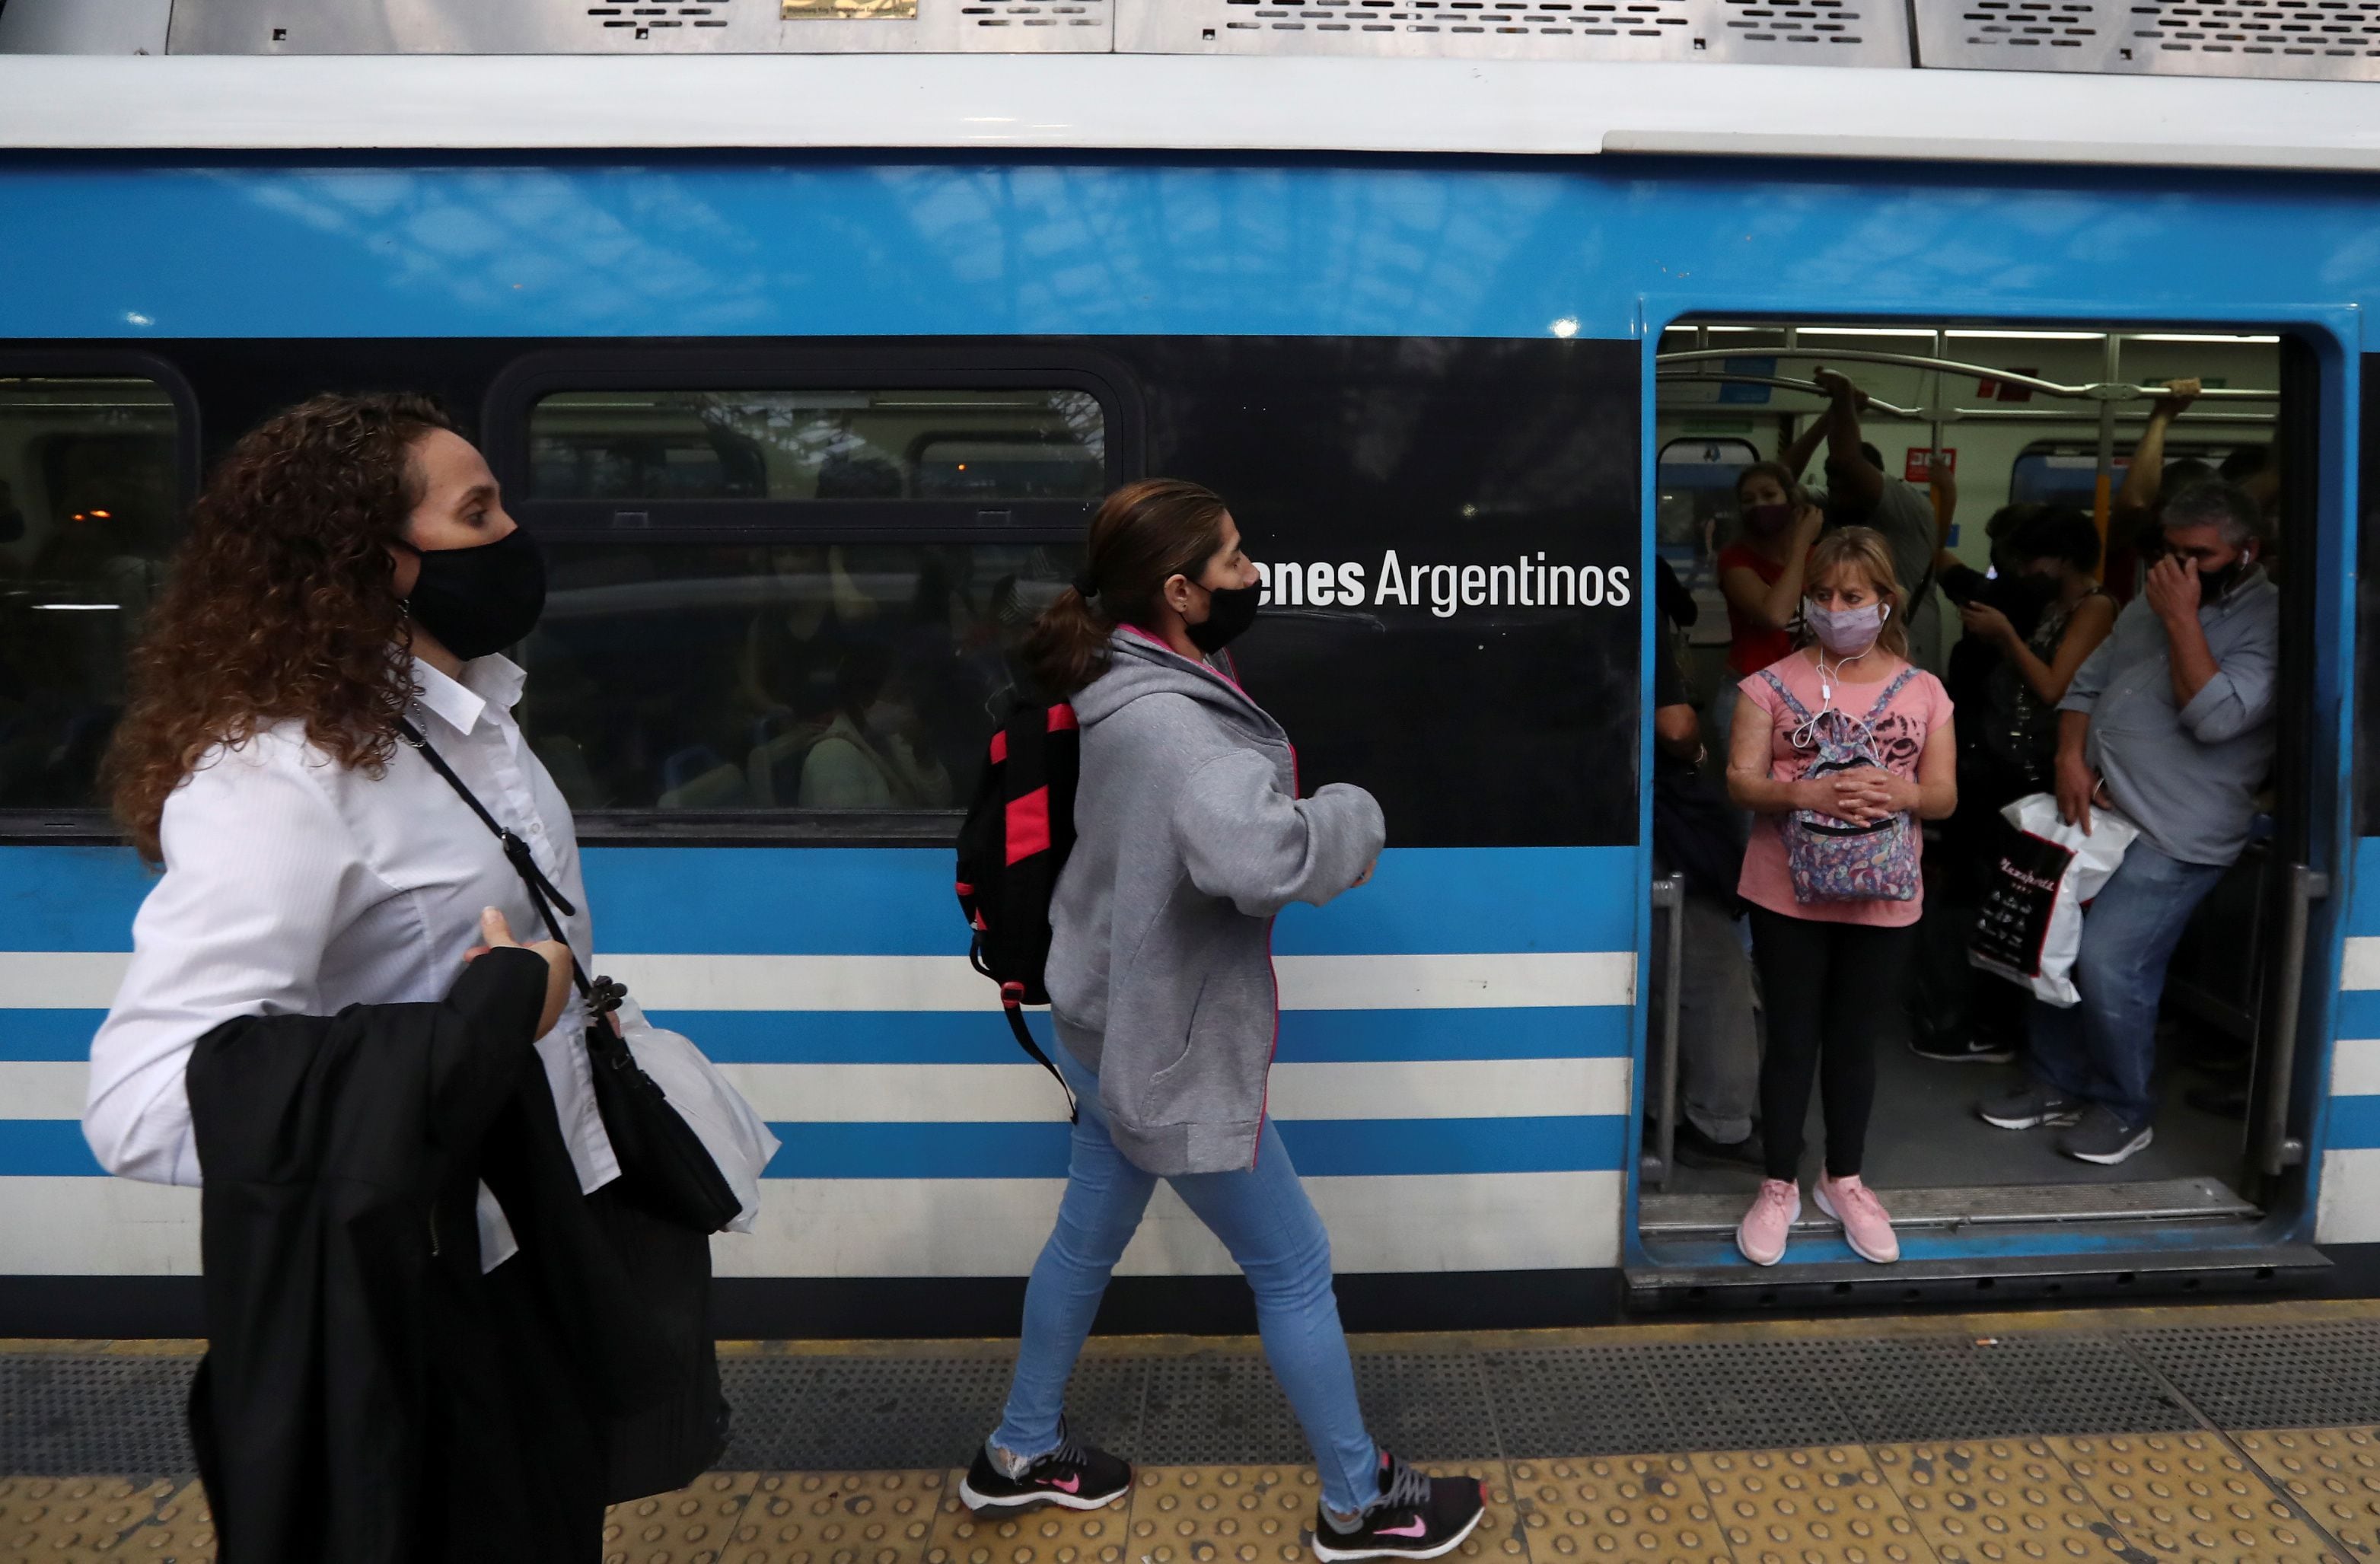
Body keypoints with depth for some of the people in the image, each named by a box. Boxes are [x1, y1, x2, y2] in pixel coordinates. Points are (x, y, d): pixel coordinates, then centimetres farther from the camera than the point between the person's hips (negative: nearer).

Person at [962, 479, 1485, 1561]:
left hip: (1119, 1025, 10)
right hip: (1171, 1048, -10)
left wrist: (1283, 783, -3)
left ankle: (1019, 1454, 42)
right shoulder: (1164, 720, -29)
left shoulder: (1139, 690, 3)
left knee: (1089, 1236, 23)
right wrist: (1354, 813, -25)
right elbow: (1261, 860, -43)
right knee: (1293, 1268, 7)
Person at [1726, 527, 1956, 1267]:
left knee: (1855, 1040, 14)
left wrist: (1900, 793, -20)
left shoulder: (1923, 692, 3)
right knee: (1792, 1038, 7)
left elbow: (1944, 794, 2)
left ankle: (1845, 1179, 32)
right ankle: (1780, 1186, 21)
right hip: (1788, 894, -2)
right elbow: (1741, 780, -9)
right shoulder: (1775, 683, -4)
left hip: (1883, 897, 2)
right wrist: (1806, 794, -27)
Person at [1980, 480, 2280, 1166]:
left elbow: (2216, 717, -23)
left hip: (2174, 835, -7)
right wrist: (2071, 759, -3)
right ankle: (2057, 1085, 26)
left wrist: (2182, 620, -19)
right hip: (2095, 810, 8)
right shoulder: (2151, 602, 14)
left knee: (2107, 965, -15)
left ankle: (2126, 1109, 7)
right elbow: (2087, 683, 14)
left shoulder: (2271, 622, -10)